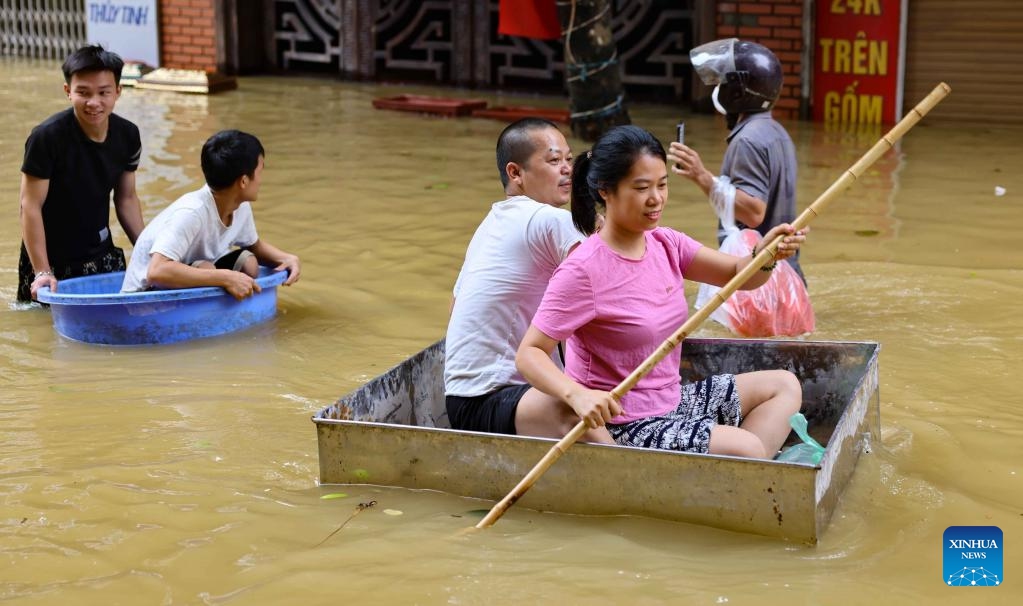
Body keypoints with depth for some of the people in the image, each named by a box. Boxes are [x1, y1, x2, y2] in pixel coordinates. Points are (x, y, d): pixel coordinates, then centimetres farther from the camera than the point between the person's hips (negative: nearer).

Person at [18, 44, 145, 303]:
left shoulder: (128, 136, -6)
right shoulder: (47, 137, -21)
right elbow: (31, 206, -18)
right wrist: (42, 271, -22)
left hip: (102, 256, 4)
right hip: (51, 261, -4)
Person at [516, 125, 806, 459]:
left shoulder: (666, 244, 2)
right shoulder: (583, 271, -22)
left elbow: (740, 275, -1)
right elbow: (529, 353, -22)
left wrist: (766, 256, -24)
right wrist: (576, 394, -40)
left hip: (672, 401, 9)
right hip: (621, 424, -9)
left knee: (784, 385, 13)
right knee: (747, 447, -23)